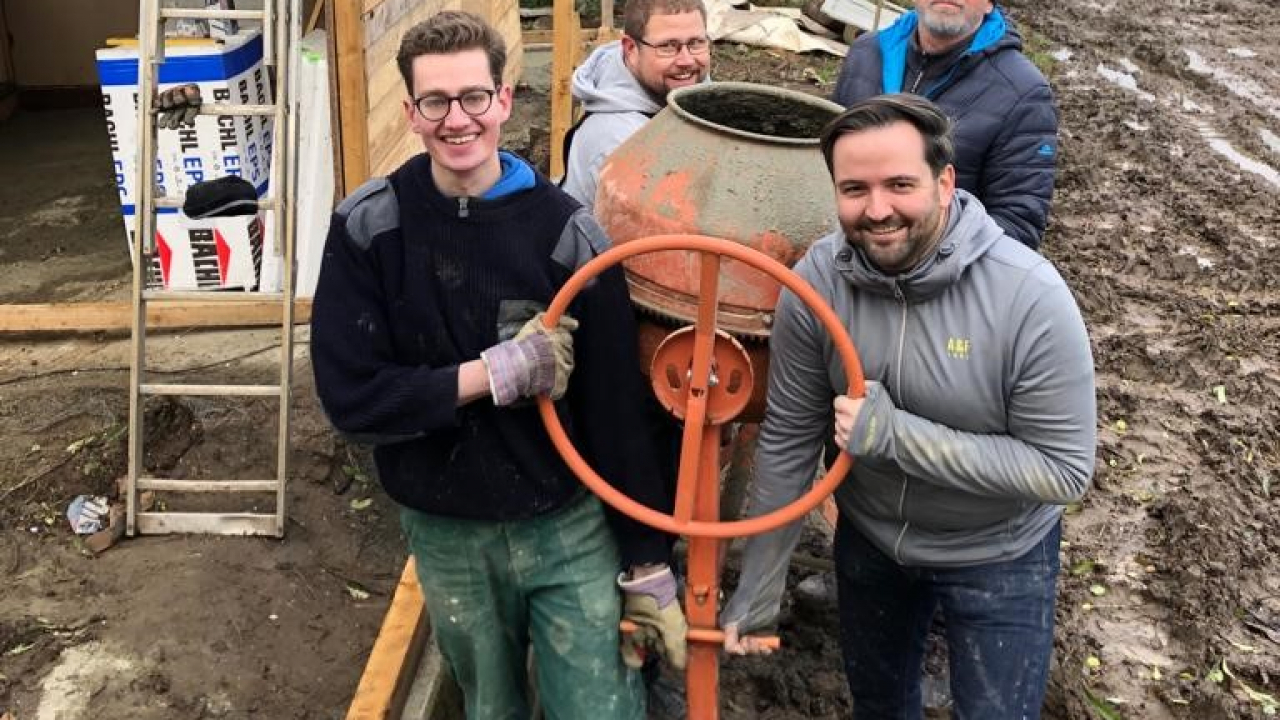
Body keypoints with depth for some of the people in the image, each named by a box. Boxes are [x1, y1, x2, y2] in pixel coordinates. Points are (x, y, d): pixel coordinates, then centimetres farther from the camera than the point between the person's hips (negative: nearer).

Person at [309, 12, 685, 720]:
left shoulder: (565, 230, -11)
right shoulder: (367, 227, -8)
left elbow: (617, 410, -8)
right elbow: (349, 396, -13)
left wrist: (647, 564, -6)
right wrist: (490, 374, -22)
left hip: (569, 527, -1)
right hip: (444, 534, 1)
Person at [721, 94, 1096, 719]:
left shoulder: (1030, 297, -29)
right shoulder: (815, 282, -20)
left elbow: (1064, 470, -24)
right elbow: (788, 440, -11)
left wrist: (897, 434, -32)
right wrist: (757, 591, -6)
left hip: (998, 556, -3)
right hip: (868, 538, 3)